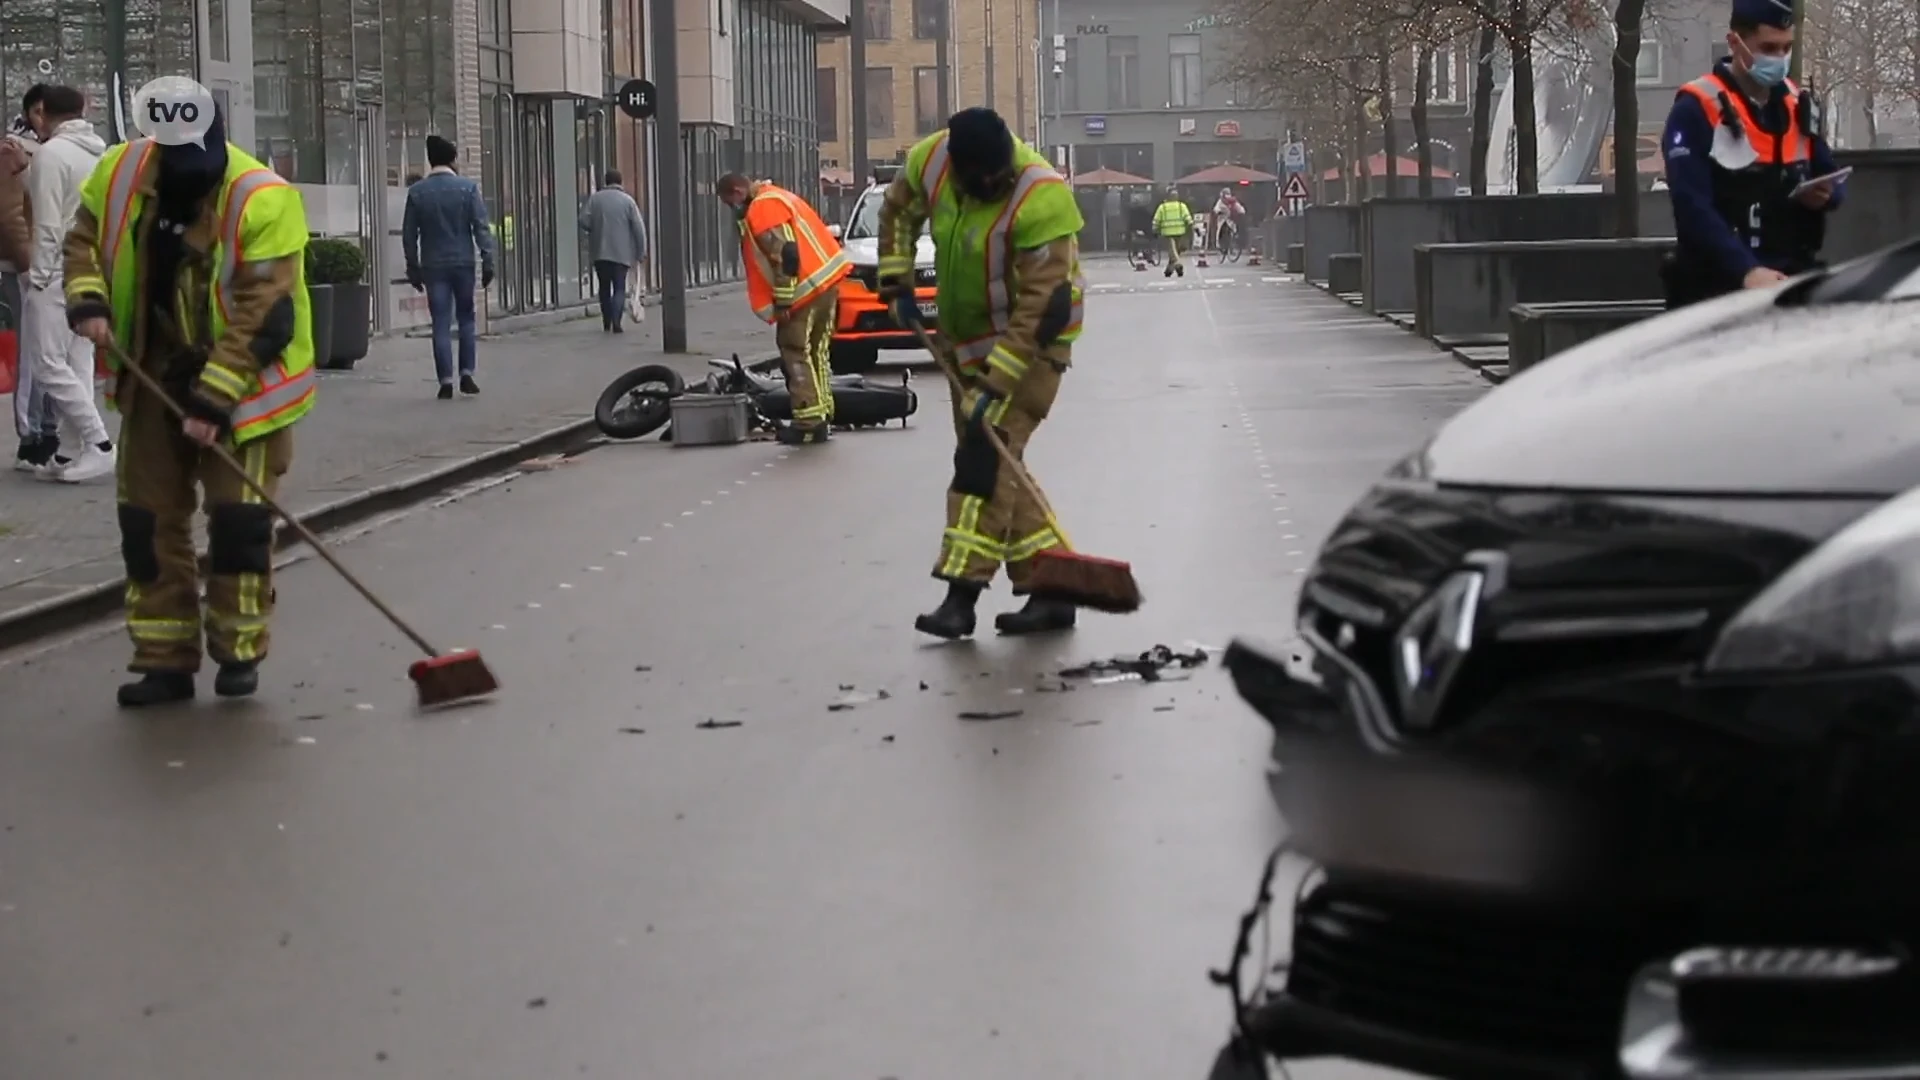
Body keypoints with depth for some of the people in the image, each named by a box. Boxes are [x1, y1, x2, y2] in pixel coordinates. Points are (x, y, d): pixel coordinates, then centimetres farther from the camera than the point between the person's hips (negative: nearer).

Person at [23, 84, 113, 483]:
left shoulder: (51, 153, -12)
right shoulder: (99, 153, 13)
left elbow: (48, 225, -16)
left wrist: (37, 276, -12)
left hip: (58, 275, -8)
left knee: (48, 365, -6)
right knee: (78, 365, 10)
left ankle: (97, 443, -13)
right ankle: (80, 449, 9)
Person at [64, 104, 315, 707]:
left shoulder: (262, 201, -25)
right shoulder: (121, 172, -8)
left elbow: (261, 319, -25)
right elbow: (85, 238, 10)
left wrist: (214, 401, -26)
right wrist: (88, 301, -10)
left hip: (243, 382, -5)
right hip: (155, 378, 5)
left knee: (238, 516, -4)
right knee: (148, 518, 6)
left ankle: (239, 652, 12)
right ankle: (165, 659, 15)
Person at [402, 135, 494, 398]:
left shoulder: (417, 192, 0)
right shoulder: (467, 188, -4)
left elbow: (408, 234, 3)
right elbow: (481, 227, -8)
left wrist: (413, 268, 11)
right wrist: (487, 262, -4)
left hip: (433, 266, 1)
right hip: (463, 263, -1)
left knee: (441, 324, 3)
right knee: (466, 318, 12)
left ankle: (446, 381, 0)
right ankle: (467, 374, 4)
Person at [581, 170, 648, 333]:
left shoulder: (595, 198, 1)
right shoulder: (627, 200, -2)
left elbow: (584, 222, -6)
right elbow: (639, 228, -4)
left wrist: (590, 235, 16)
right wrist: (641, 252, 3)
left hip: (599, 251, 1)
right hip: (621, 252, -1)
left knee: (604, 287, 13)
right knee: (619, 288, 0)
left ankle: (606, 323, 17)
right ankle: (616, 322, -18)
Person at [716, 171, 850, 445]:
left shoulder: (763, 208, -12)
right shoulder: (774, 197, 20)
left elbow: (785, 254, -20)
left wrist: (783, 302, -17)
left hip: (807, 288, -10)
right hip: (827, 279, 10)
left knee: (795, 352, -6)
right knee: (815, 351, 15)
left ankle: (809, 420, -8)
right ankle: (821, 417, 19)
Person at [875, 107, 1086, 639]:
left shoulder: (1041, 200, -30)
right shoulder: (932, 159, -11)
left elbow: (1042, 306, -30)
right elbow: (899, 209, 13)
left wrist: (996, 383, -31)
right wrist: (896, 281, 6)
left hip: (1031, 341, -8)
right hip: (967, 336, 8)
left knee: (985, 458, -17)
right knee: (992, 462, 9)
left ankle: (962, 593, -17)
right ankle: (1049, 591, 14)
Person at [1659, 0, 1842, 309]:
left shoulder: (1799, 105, 12)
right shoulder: (1697, 109, -9)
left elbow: (1832, 181, 21)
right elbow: (1693, 207, -18)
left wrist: (1827, 193, -5)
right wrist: (1746, 270, -29)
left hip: (1790, 280, 6)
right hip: (1718, 285, -6)